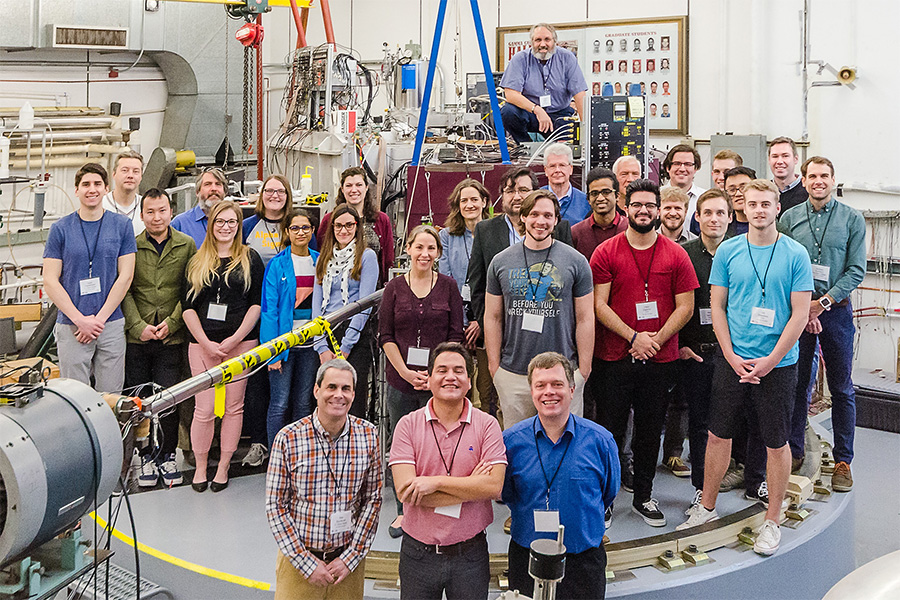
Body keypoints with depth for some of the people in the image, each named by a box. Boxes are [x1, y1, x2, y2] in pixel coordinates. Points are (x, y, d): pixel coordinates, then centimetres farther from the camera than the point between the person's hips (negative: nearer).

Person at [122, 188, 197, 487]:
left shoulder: (187, 246, 4)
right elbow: (124, 291, 1)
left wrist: (171, 323, -8)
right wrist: (139, 326, -9)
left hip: (172, 337, -1)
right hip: (136, 337, 1)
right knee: (140, 400, 5)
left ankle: (168, 455, 17)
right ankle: (147, 456, 19)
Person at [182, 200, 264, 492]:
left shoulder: (250, 259, 6)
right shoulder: (197, 262, 10)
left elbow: (257, 303, 1)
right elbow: (188, 307, 5)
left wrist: (235, 338, -9)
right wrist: (207, 342, -7)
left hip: (241, 342, 0)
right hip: (202, 343, 1)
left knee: (233, 406, 3)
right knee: (204, 408, -3)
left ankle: (223, 467, 13)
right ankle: (200, 467, 12)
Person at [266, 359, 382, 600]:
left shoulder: (369, 435, -5)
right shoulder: (288, 439, -12)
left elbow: (373, 499, 0)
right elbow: (275, 506, -8)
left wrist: (351, 557, -5)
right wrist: (307, 563, -10)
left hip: (349, 560, 2)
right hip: (298, 560, -2)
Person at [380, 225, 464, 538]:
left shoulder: (448, 286, 4)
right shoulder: (394, 287, 5)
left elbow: (456, 336, 2)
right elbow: (385, 336, 3)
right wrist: (406, 372, -9)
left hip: (437, 381, -1)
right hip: (400, 380, 1)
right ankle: (404, 512, 21)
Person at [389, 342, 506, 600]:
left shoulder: (487, 425, -4)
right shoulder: (408, 425, -4)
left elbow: (494, 487, -14)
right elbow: (405, 491, -15)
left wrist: (435, 482, -19)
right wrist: (470, 486, -15)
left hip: (470, 552, 0)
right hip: (418, 552, 0)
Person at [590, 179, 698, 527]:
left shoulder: (676, 255, 4)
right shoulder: (606, 252, -1)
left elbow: (685, 307, 2)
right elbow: (599, 305, -6)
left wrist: (656, 340, -11)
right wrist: (634, 337, -15)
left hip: (660, 360, 2)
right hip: (613, 358, -2)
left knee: (650, 431, 12)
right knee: (610, 430, 4)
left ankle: (644, 497, 27)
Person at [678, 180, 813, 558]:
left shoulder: (795, 255, -4)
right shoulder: (727, 251, 3)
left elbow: (800, 314, -5)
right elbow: (717, 305, 5)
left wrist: (770, 361, -11)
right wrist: (732, 357, -5)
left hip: (777, 363, -2)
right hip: (732, 359, 2)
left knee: (776, 442, 5)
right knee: (718, 433, 9)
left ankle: (772, 522, 18)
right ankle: (707, 506, 26)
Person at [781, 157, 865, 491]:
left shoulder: (852, 219, 1)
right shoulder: (789, 218, 4)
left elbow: (856, 270, -4)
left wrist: (823, 303, -13)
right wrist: (802, 308, -10)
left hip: (836, 310, -1)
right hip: (796, 310, 1)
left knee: (841, 388, 4)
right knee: (797, 384, 7)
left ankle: (843, 461, 13)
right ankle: (794, 452, 20)